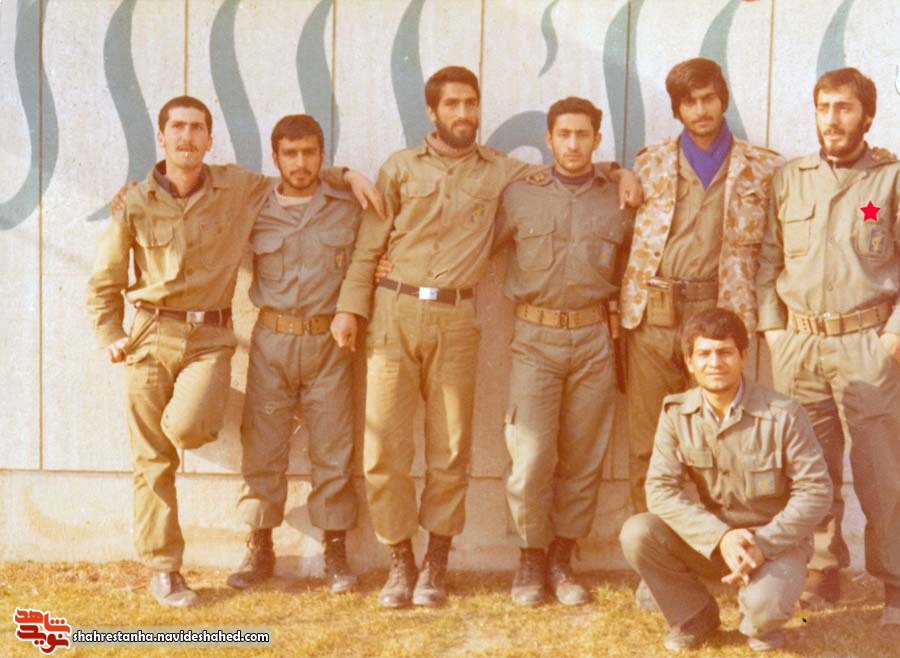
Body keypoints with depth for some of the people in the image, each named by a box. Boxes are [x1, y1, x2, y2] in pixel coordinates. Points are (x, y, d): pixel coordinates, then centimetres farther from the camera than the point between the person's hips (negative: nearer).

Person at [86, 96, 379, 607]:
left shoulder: (239, 188, 2)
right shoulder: (134, 204, 2)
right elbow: (105, 283, 10)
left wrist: (346, 174, 3)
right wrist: (111, 338, 0)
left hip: (211, 338, 0)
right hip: (151, 337, 1)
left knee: (186, 428, -26)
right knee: (153, 459, 2)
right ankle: (163, 570, 14)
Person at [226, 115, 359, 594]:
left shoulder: (348, 210, 6)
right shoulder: (256, 212, 6)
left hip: (328, 342, 0)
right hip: (272, 340, 1)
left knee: (333, 450, 2)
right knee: (261, 447, 3)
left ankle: (335, 552, 12)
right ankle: (260, 549, 15)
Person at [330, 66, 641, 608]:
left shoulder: (500, 172, 12)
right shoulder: (401, 168, 10)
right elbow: (370, 245, 9)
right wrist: (350, 306, 1)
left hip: (456, 319, 0)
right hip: (394, 312, 0)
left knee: (450, 450, 2)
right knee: (385, 446, -3)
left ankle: (436, 565, 15)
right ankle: (401, 560, 11)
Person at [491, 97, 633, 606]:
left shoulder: (620, 203, 8)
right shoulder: (520, 197, 5)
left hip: (594, 339, 2)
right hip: (536, 336, -1)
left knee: (583, 456, 4)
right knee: (532, 456, -7)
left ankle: (562, 561, 16)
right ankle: (532, 559, 9)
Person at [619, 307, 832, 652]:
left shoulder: (783, 415, -16)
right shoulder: (676, 413, -7)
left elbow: (815, 491, -12)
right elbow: (660, 489, -14)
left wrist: (762, 543, -23)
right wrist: (721, 537, -27)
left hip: (776, 541, -3)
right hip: (709, 540, 3)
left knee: (764, 606, -33)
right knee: (637, 533, -22)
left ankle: (761, 622, 9)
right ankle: (696, 615, 4)